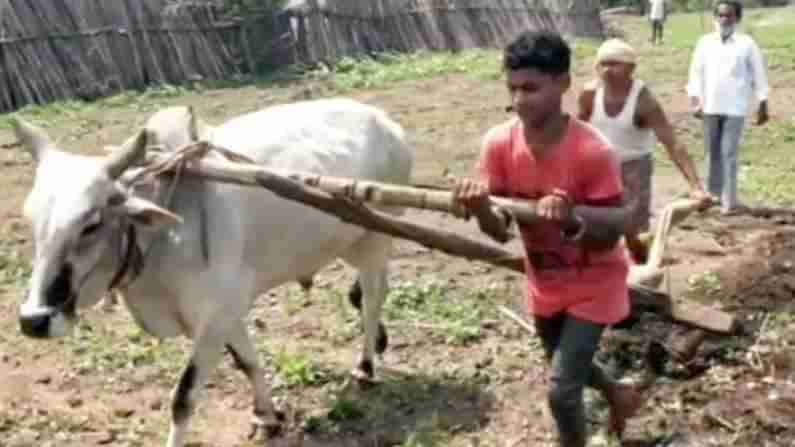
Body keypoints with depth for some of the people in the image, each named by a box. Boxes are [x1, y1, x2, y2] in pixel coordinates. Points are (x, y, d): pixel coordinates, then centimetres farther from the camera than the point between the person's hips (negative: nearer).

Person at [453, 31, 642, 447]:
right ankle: (618, 394, 60)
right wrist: (479, 208, -38)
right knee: (569, 367, 27)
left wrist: (573, 219, -45)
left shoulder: (592, 151, -29)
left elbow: (612, 235, -24)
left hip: (594, 283, -5)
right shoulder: (499, 143, -17)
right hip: (544, 283, 5)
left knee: (561, 390, -11)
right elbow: (500, 227, -14)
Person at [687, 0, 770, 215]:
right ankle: (713, 194, 27)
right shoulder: (705, 42, 4)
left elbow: (758, 74, 2)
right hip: (710, 106, 3)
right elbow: (696, 71, 4)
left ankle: (729, 200, -3)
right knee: (712, 152, 13)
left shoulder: (747, 44, -2)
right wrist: (694, 99, -6)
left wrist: (763, 105, 2)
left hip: (735, 108, -3)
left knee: (729, 153, -7)